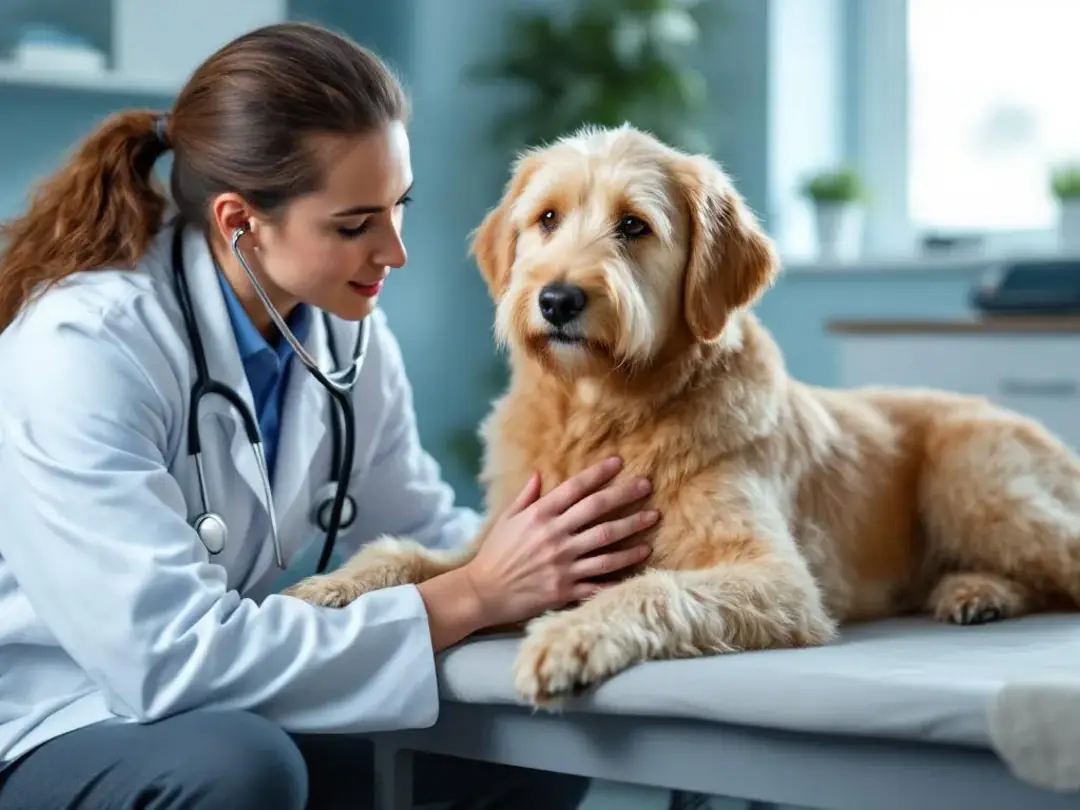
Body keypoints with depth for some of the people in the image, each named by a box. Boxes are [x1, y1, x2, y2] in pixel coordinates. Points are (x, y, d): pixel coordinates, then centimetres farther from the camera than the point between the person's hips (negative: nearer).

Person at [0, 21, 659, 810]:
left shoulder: (344, 324, -4)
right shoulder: (81, 349, -27)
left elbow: (416, 534, 4)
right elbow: (169, 656, -32)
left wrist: (564, 548, -17)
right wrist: (472, 597, -28)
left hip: (223, 709, 7)